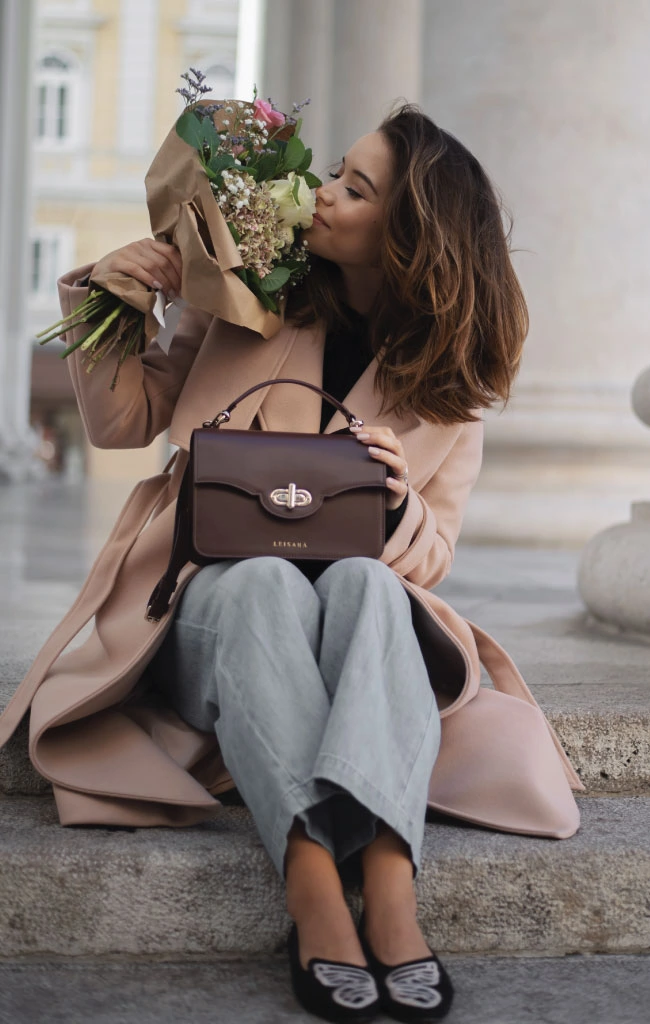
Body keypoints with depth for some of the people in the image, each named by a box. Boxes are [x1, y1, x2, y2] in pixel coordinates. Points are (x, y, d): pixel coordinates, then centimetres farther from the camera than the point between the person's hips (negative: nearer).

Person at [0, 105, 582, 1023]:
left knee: (363, 582, -36)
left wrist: (398, 507, -19)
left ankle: (389, 880, -54)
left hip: (365, 593, 0)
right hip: (209, 601, 0)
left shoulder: (449, 376, 6)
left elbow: (431, 554, 4)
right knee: (264, 580, -36)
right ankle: (311, 881, -53)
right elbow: (125, 422, 12)